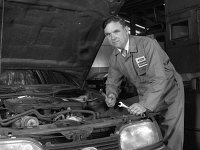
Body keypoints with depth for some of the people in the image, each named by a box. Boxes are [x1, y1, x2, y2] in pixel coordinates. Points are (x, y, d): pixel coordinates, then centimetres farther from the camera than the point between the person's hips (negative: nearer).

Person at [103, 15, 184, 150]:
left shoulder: (148, 44, -25)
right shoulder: (115, 58, -3)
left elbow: (160, 79, -32)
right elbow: (112, 82, 9)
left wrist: (145, 104, -40)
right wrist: (112, 95, -15)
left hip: (170, 96, -5)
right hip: (146, 99, 5)